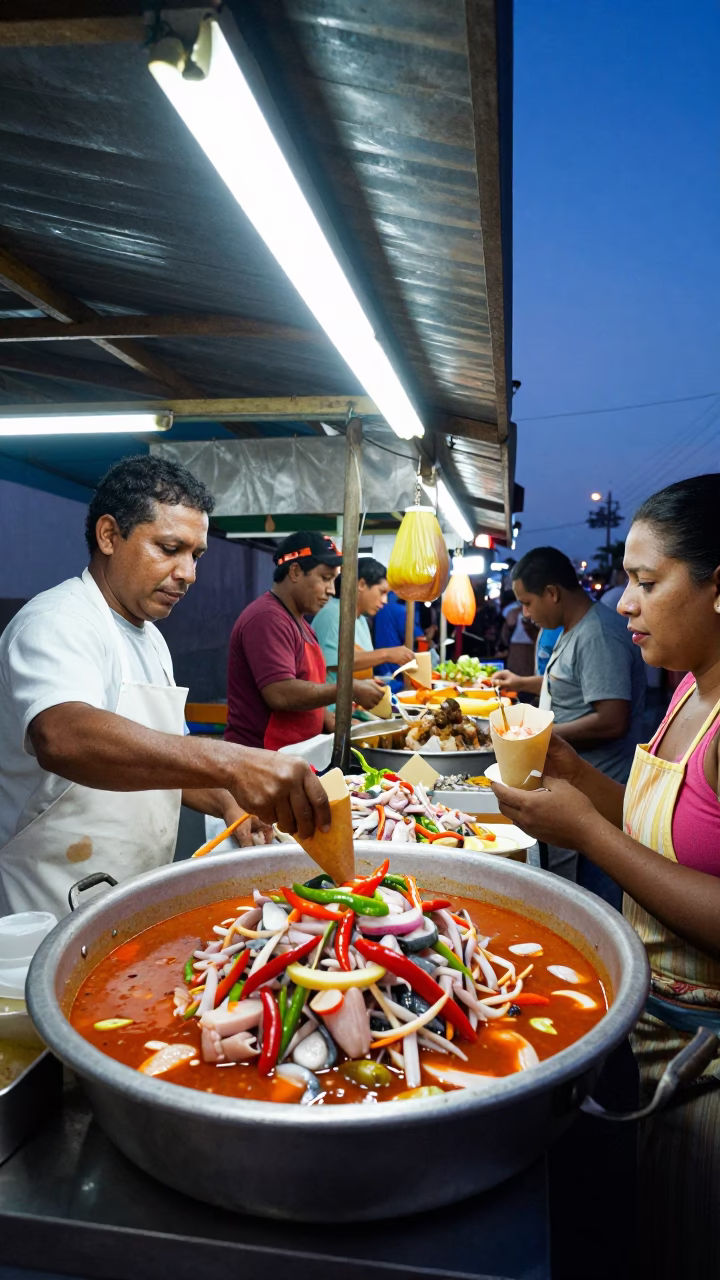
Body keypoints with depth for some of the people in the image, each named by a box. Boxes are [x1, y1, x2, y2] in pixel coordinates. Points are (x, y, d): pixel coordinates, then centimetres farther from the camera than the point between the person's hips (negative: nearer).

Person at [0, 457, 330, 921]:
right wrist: (231, 763, -50)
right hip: (54, 917, -8)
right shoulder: (55, 624, -19)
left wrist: (226, 802, -1)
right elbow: (62, 737, -40)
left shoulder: (149, 639, 12)